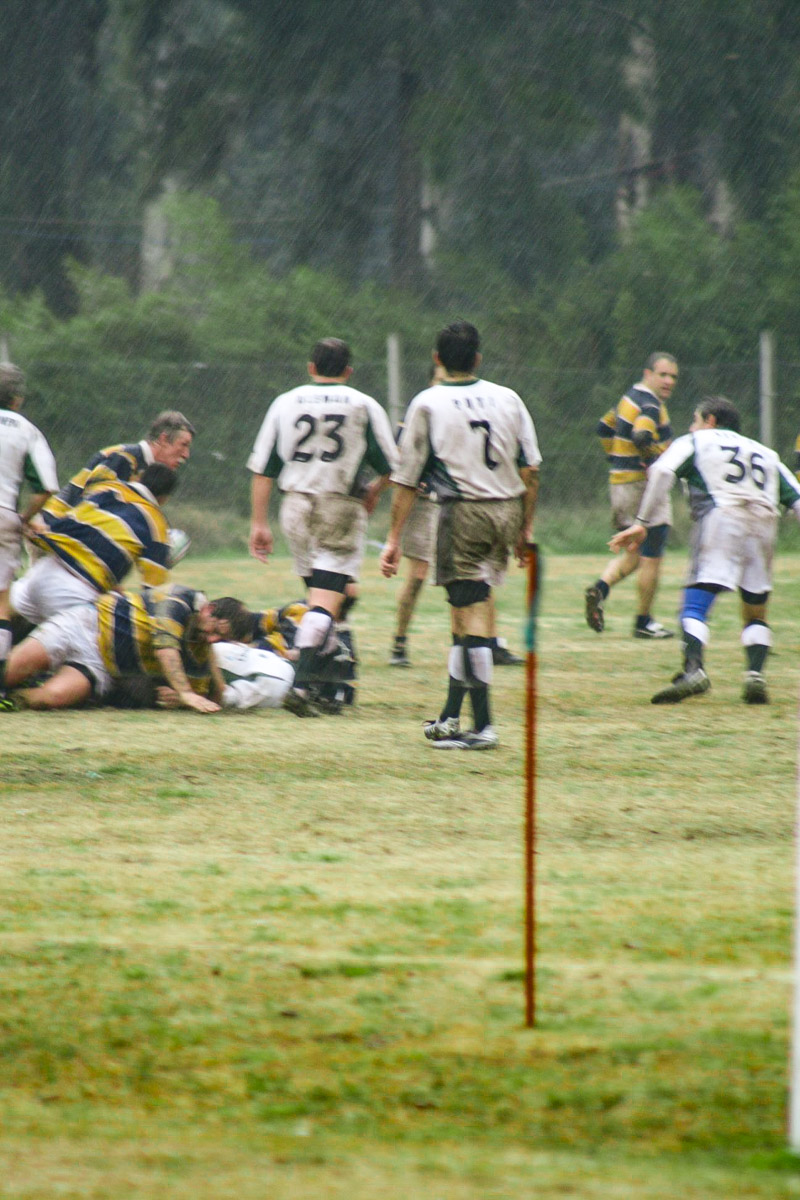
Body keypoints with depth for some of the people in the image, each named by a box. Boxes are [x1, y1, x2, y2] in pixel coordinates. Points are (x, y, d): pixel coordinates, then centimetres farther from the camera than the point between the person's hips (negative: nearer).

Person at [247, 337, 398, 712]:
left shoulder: (285, 403, 7)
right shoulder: (364, 406, 1)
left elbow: (262, 467, 6)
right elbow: (390, 465, 6)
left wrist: (259, 523, 10)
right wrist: (374, 491, 27)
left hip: (296, 506, 3)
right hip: (342, 508, -3)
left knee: (319, 593, 20)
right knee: (325, 603, -8)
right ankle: (303, 681, -21)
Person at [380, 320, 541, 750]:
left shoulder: (427, 404, 0)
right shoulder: (507, 399, 9)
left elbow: (406, 478, -1)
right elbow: (531, 468, 7)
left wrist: (394, 539, 3)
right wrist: (525, 529, 14)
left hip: (463, 512, -4)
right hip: (507, 511, 4)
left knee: (471, 617, -4)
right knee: (466, 613, 13)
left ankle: (482, 724, -8)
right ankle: (450, 717, 15)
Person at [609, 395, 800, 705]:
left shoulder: (694, 442, 20)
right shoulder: (766, 454, 32)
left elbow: (662, 472, 2)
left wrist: (642, 522, -3)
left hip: (721, 516, -4)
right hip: (764, 523, 4)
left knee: (695, 605, -10)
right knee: (755, 615, 16)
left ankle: (693, 669, -33)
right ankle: (755, 674, -7)